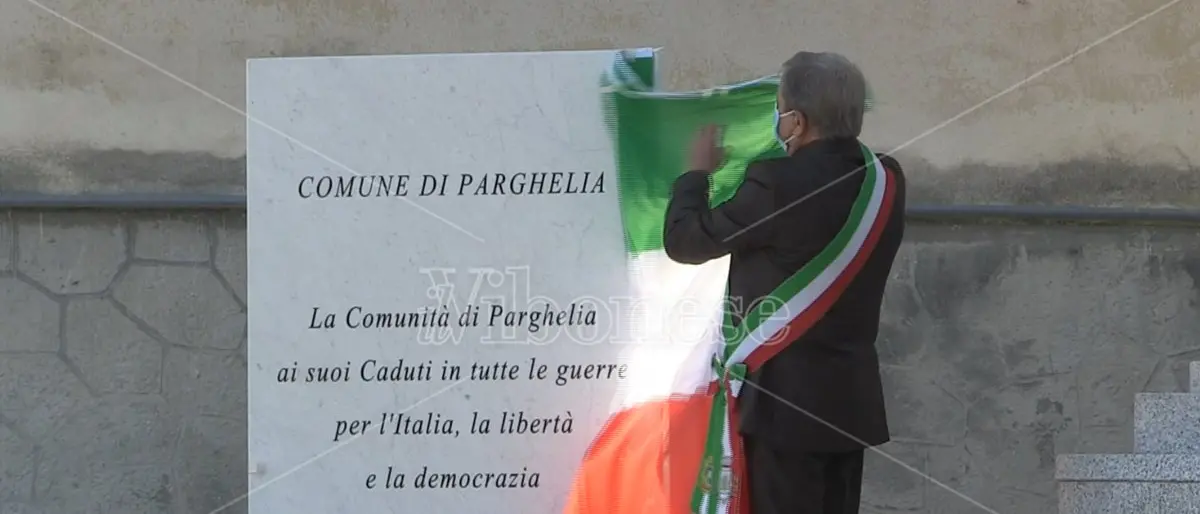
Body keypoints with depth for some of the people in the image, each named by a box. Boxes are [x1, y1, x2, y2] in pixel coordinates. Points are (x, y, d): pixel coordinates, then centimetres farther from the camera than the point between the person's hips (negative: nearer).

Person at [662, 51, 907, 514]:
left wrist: (698, 171, 9)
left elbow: (684, 241, -7)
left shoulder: (778, 183, -19)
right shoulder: (886, 180, 3)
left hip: (788, 396, -7)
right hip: (852, 396, 7)